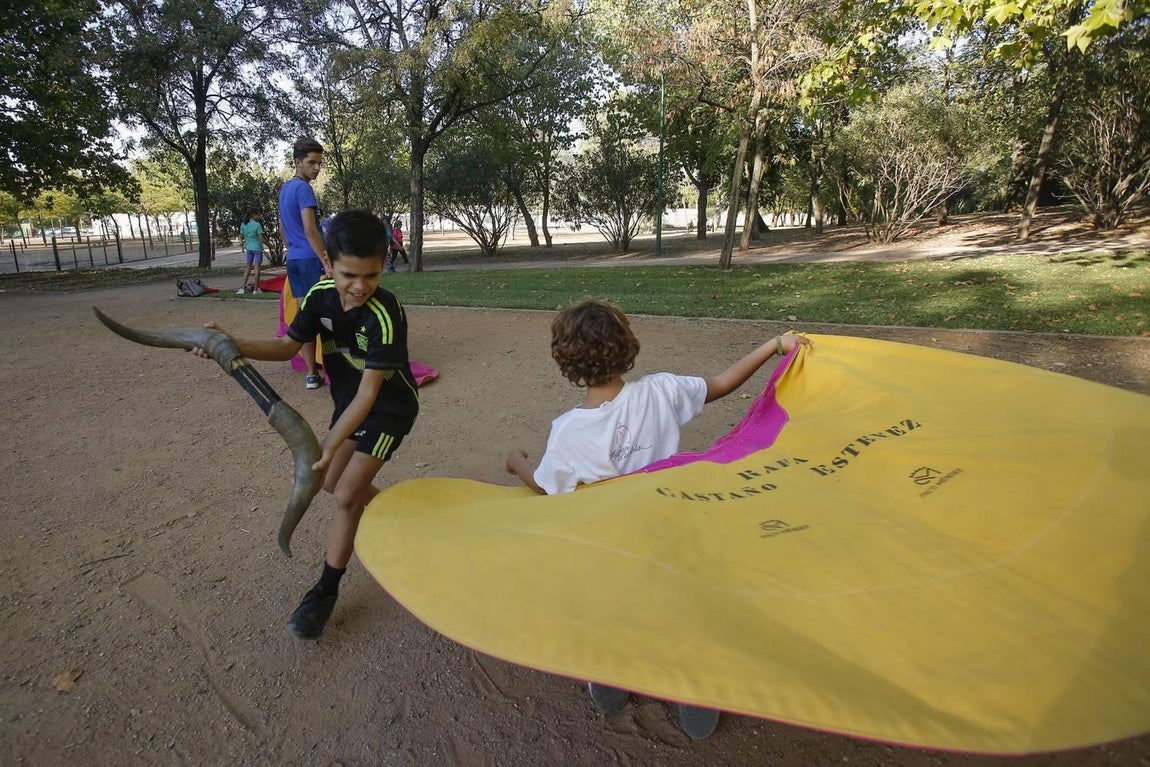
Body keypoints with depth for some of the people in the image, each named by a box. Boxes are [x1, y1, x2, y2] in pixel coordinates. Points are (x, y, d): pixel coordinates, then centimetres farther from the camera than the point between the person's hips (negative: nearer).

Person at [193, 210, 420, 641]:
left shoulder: (385, 316, -32)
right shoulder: (320, 296, -13)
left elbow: (369, 391, -32)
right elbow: (288, 347, -2)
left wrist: (331, 444, -39)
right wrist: (232, 345, -18)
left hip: (389, 407, -7)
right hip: (349, 401, 8)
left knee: (347, 494, -10)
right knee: (334, 482, 18)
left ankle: (325, 591, 8)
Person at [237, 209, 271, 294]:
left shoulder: (243, 225, 3)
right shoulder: (257, 225, -14)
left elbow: (241, 237, 10)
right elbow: (262, 239, -15)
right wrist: (269, 244, -1)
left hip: (248, 248, 5)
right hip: (257, 248, -5)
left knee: (248, 267, 10)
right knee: (257, 267, 1)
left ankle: (243, 288, 3)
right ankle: (255, 289, 4)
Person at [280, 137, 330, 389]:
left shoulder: (285, 188, 17)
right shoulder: (303, 188, -12)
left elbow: (282, 227, 23)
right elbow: (310, 230, -20)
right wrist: (327, 263, -22)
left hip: (293, 258, 9)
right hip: (310, 258, -9)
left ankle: (312, 372, 10)